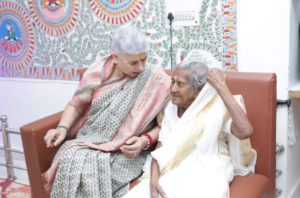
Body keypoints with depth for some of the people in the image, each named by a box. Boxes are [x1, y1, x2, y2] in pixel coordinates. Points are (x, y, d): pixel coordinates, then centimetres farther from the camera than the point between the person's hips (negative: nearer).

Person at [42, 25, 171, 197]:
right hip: (89, 143, 3)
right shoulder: (97, 73, 4)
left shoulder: (157, 80, -5)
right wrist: (62, 128, -7)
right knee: (69, 160, -27)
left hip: (127, 152, -3)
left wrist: (145, 141, -20)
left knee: (95, 166, -31)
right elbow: (76, 105, 12)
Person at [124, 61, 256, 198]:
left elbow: (245, 131, -31)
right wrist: (153, 179, -15)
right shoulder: (171, 108, 5)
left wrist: (222, 87, -27)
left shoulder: (217, 109, -13)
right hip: (172, 174, 5)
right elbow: (160, 148, 3)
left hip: (206, 177, -4)